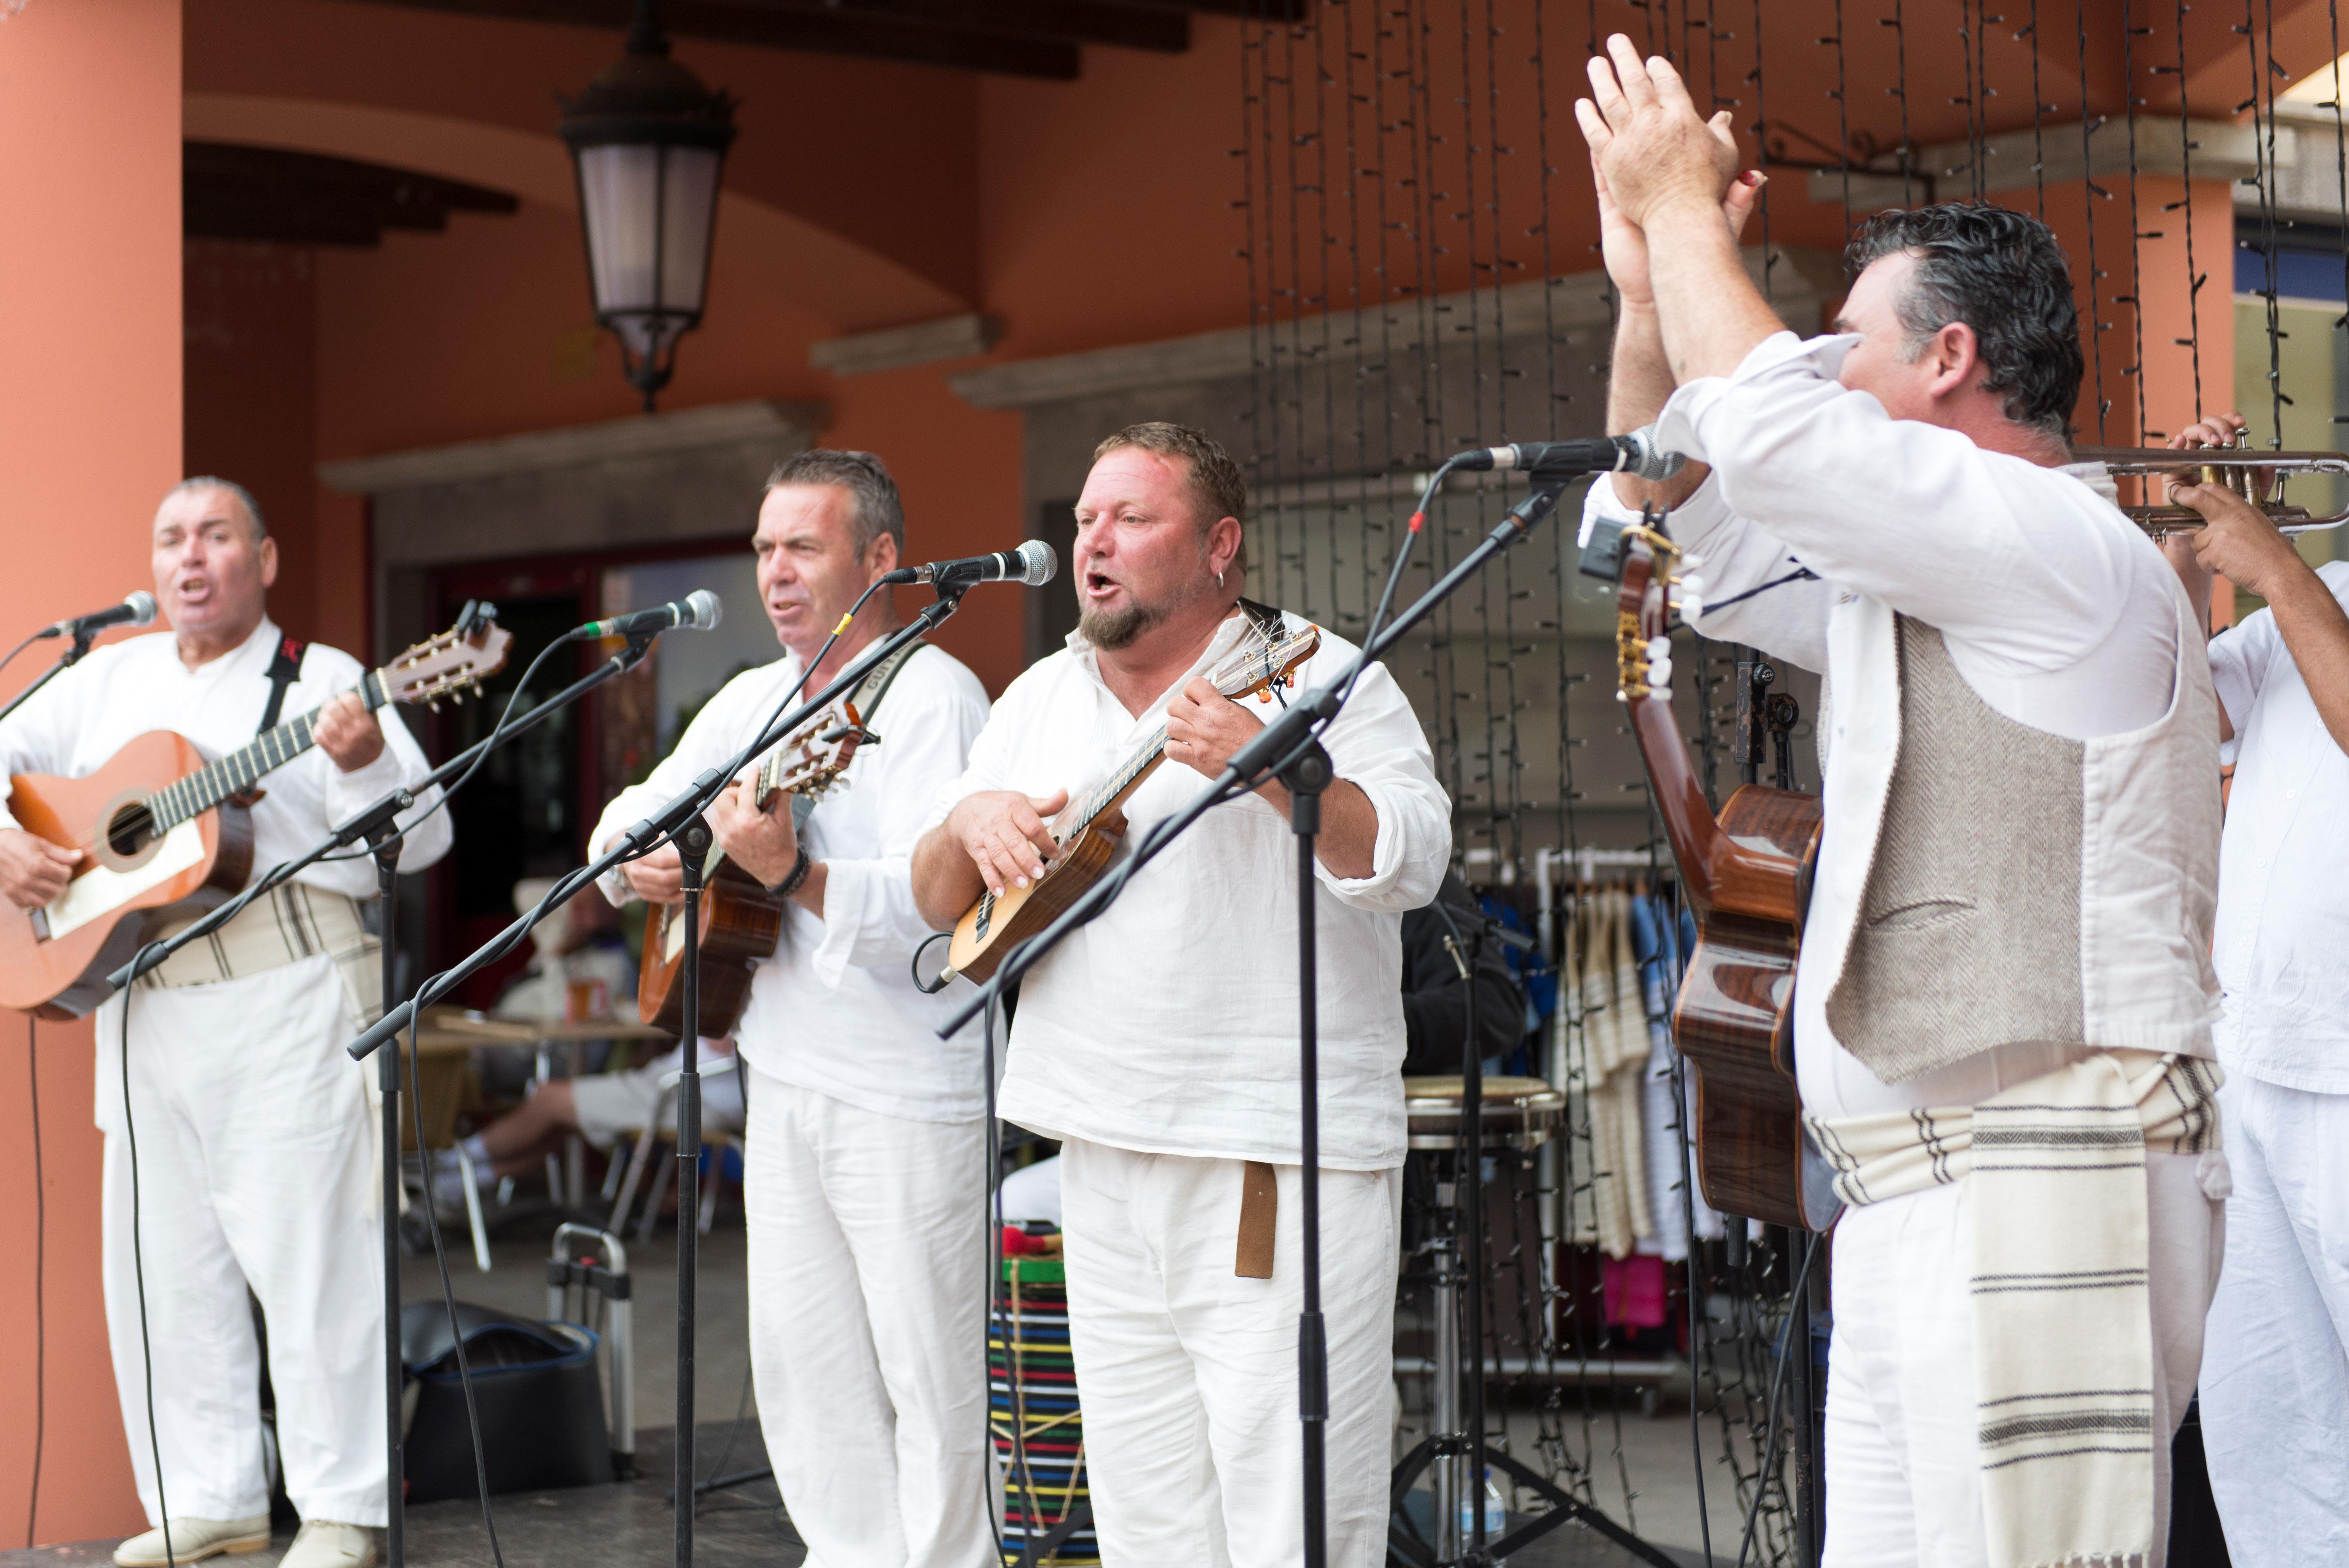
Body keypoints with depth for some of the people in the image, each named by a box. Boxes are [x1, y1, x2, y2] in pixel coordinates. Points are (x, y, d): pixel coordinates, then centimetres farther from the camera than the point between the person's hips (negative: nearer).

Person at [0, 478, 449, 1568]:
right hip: (144, 1007, 6)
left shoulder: (321, 683, 1)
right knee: (158, 1259, 8)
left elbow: (421, 837, -7)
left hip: (288, 1000, -5)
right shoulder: (108, 681, 16)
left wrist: (362, 763, -26)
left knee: (308, 1251, -5)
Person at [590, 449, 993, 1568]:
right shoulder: (754, 699, 13)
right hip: (783, 1081, 8)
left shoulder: (931, 697, -13)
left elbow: (936, 898, -24)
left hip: (905, 1096, -8)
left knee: (925, 1371, 0)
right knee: (800, 1355, 14)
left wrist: (795, 874, -38)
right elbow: (633, 811, 21)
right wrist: (634, 857, -2)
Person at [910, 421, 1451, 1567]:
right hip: (1104, 1160, 6)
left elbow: (1412, 863, -17)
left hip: (1282, 1172, -6)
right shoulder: (1041, 698, 15)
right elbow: (939, 904, 19)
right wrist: (970, 824, -3)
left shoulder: (1317, 677, -4)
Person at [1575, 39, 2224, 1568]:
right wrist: (1650, 289, 18)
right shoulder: (1913, 578, 24)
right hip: (1924, 1205, 10)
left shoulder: (2070, 552, -8)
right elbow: (1665, 521, 31)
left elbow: (1766, 430, -19)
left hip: (2038, 1198, -10)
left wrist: (1684, 206, -4)